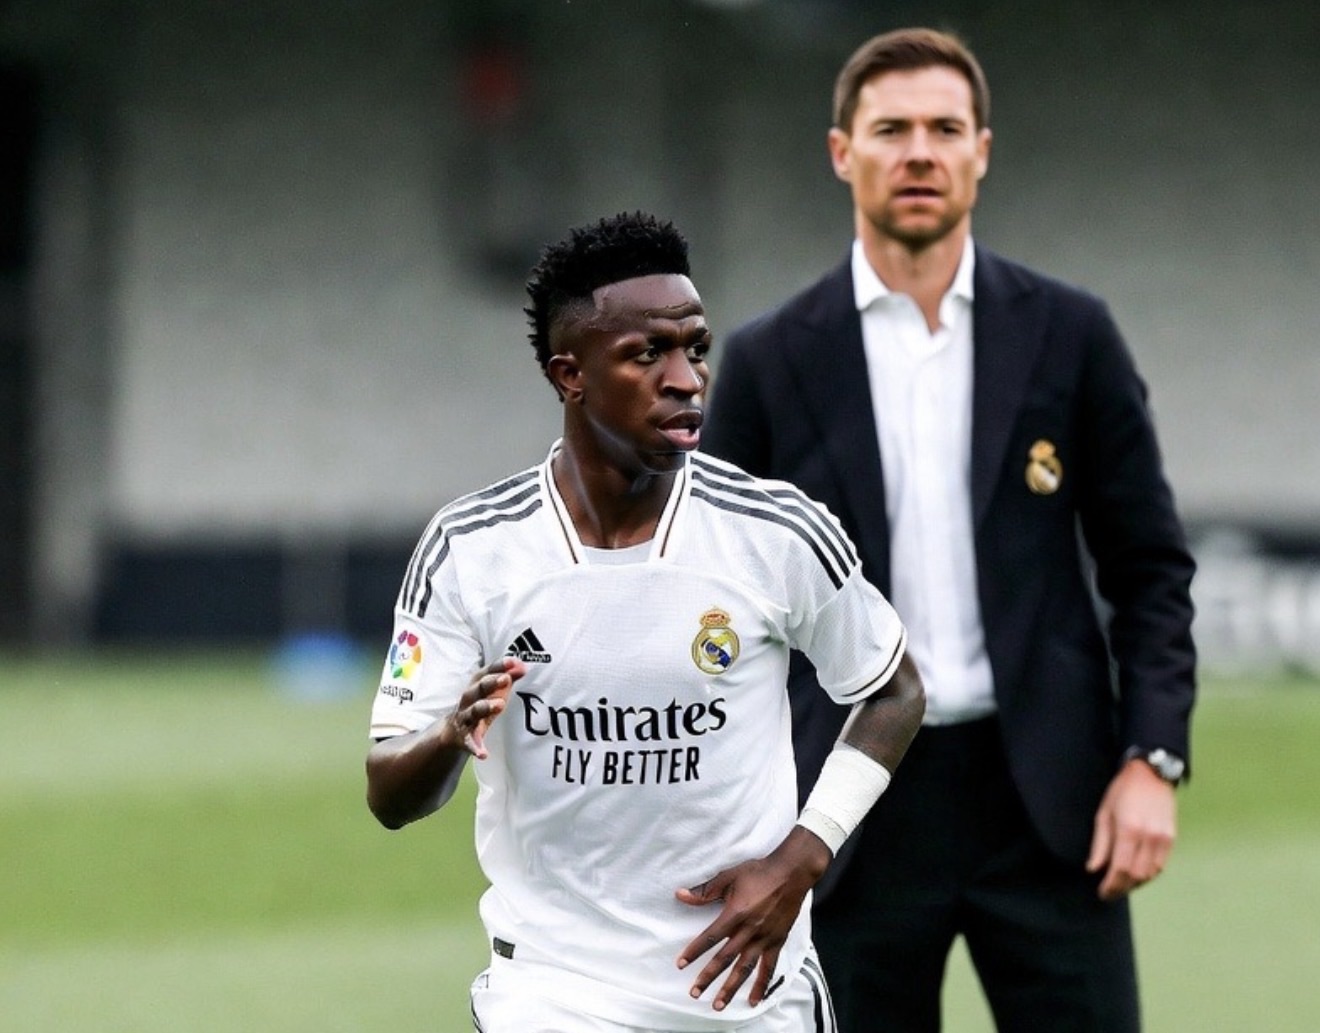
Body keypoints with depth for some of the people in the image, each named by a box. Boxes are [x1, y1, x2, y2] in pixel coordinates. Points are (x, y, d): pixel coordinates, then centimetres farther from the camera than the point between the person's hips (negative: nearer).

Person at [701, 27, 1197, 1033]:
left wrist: (1152, 759, -5)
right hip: (857, 806, 0)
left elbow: (1149, 565, 6)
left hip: (1047, 797, 0)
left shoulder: (1068, 335, 5)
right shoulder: (769, 362, 4)